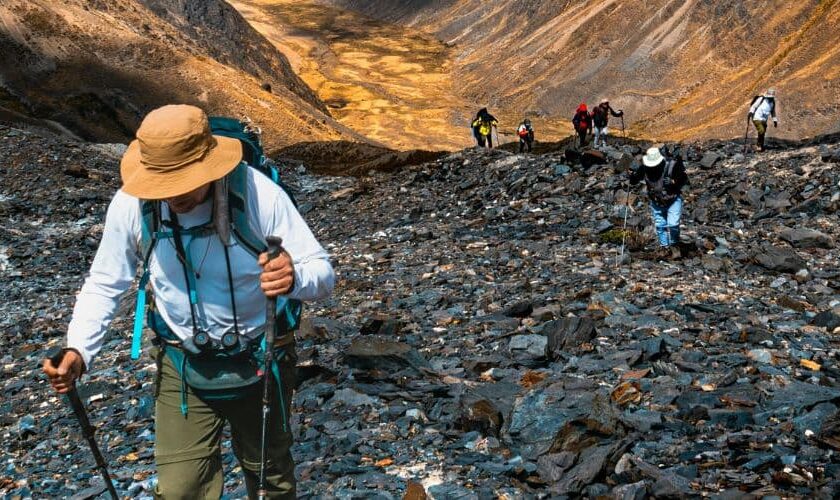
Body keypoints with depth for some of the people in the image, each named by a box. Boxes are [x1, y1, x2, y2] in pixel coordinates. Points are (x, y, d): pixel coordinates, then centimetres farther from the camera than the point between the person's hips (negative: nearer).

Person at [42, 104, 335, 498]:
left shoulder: (260, 195, -27)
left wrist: (294, 278, -47)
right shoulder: (131, 204, -20)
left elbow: (323, 273, -24)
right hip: (183, 366, 1)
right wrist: (78, 350, -22)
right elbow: (104, 284, -6)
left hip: (261, 360, -1)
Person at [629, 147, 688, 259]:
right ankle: (664, 247, 20)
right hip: (656, 202, 3)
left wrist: (673, 182, -29)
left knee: (673, 224, -11)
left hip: (673, 200, -3)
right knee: (660, 225, 5)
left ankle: (674, 246, 10)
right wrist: (632, 175, -27)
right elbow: (634, 181, -5)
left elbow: (684, 179, -11)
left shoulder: (671, 166, -22)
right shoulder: (644, 168, -14)